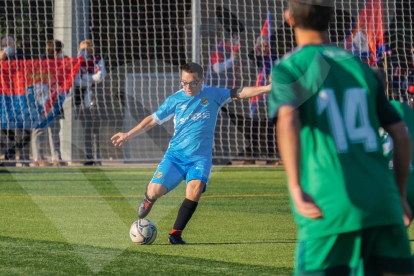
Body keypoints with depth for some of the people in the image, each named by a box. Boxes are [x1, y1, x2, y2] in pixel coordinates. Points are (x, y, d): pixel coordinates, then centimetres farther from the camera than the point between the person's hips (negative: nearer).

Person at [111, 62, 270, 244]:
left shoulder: (213, 95, 2)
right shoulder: (175, 100, 0)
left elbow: (239, 93, 2)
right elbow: (153, 120, 3)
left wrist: (267, 88, -7)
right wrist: (128, 135, -2)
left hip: (200, 157, 0)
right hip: (175, 154, 0)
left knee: (195, 189, -27)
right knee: (155, 191, -13)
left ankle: (176, 234, -17)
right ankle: (148, 199, 28)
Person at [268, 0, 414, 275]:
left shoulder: (288, 68, 4)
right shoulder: (360, 67, 17)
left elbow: (288, 120, -17)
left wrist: (296, 188, -22)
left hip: (330, 208, -4)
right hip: (381, 201, 4)